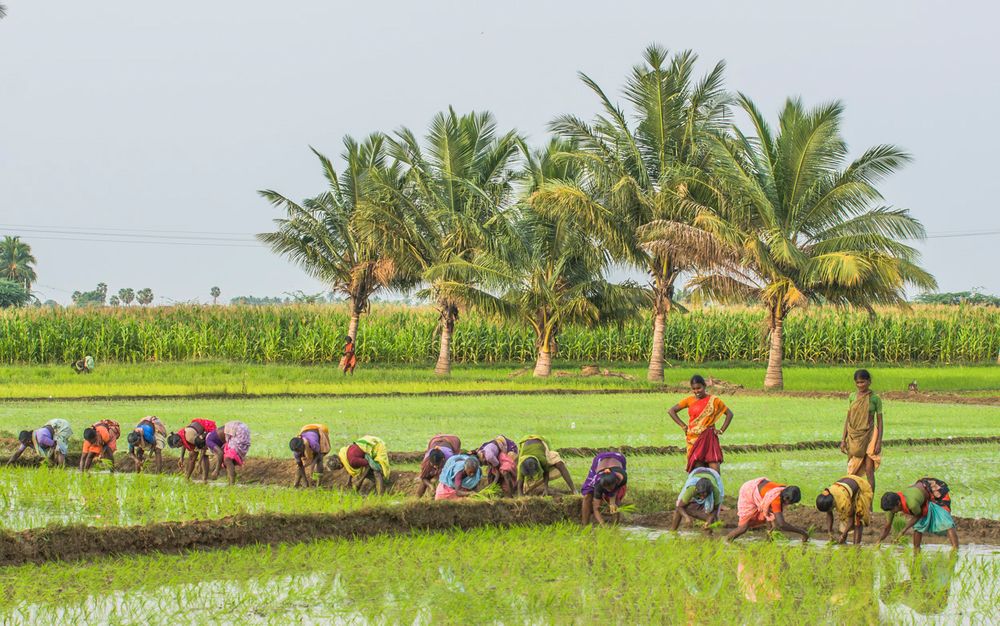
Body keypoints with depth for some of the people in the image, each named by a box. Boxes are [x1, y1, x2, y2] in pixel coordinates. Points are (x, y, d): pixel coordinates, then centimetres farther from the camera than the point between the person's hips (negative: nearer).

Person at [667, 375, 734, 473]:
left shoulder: (713, 400, 1)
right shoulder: (690, 400, 6)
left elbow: (729, 414, 8)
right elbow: (671, 411, 12)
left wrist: (721, 430, 0)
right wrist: (683, 426, 5)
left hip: (709, 438, -2)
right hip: (694, 439, 2)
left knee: (715, 470, -13)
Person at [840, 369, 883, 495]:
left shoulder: (875, 398, -4)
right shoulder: (852, 397, 6)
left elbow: (879, 421, -1)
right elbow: (848, 419, 10)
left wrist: (879, 442, -7)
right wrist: (843, 439, 7)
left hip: (869, 436, -3)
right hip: (854, 437, 3)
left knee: (869, 471, -6)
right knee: (853, 472, 5)